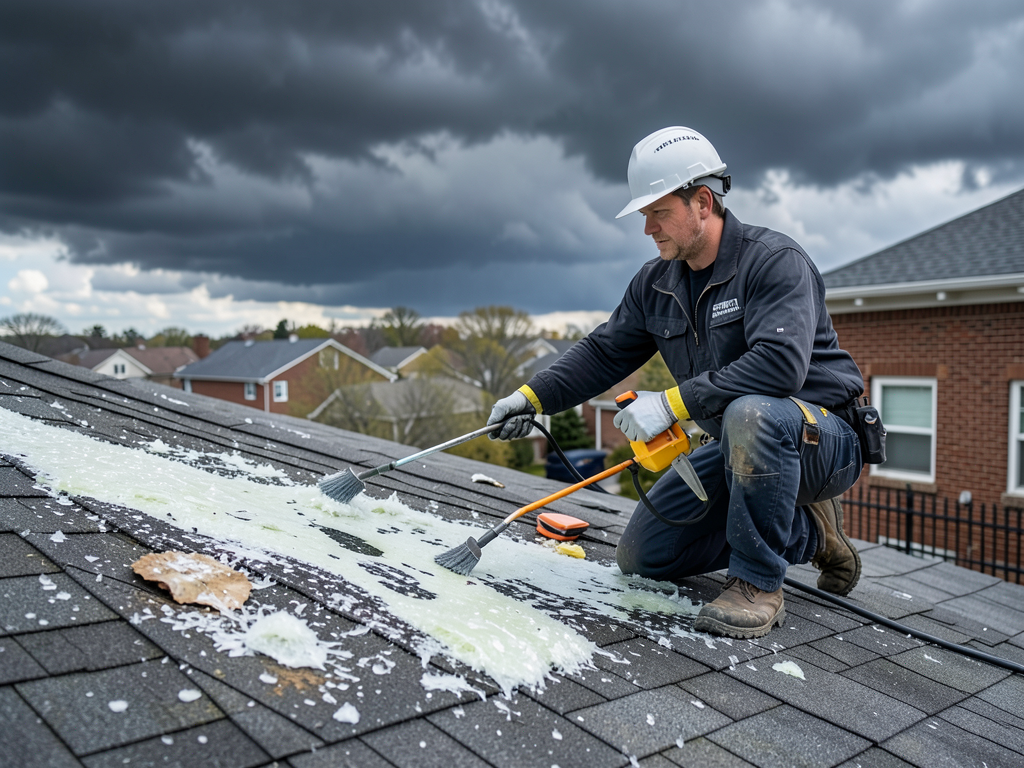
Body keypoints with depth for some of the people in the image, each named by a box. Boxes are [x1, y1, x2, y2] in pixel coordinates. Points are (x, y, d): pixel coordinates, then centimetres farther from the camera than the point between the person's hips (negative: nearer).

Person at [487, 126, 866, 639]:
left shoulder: (775, 261, -20)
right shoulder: (655, 284, 3)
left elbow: (780, 363, -34)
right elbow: (603, 352, 8)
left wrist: (672, 403, -35)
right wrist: (532, 397, -6)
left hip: (822, 438, -7)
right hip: (741, 447, 8)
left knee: (751, 414, -43)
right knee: (641, 556, 4)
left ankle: (758, 584, -20)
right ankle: (807, 534, 12)